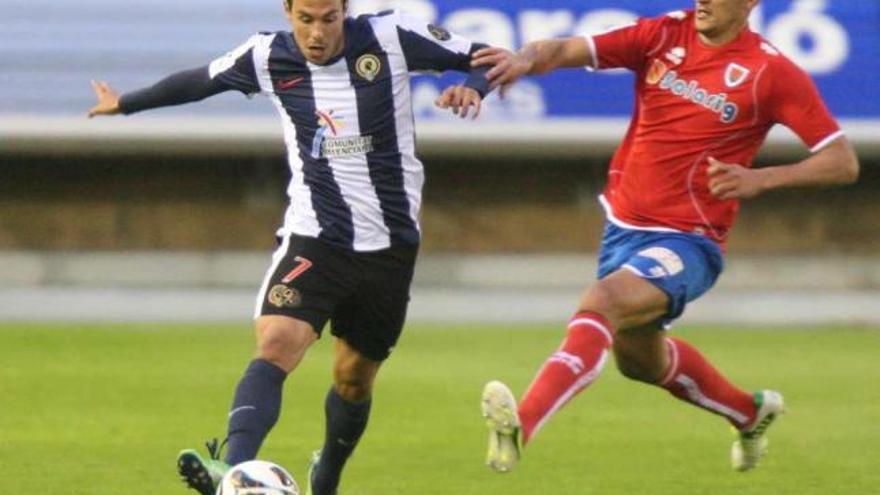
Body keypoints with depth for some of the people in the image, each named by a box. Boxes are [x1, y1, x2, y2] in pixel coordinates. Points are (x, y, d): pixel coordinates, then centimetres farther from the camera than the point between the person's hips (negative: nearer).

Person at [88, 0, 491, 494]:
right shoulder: (268, 57, -4)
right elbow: (200, 81, 14)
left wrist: (473, 86, -26)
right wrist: (127, 102, 27)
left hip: (390, 245, 0)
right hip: (313, 239, 0)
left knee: (354, 378, 13)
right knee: (276, 345, -25)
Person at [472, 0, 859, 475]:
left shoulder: (771, 72, -12)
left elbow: (843, 163, -11)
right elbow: (565, 50, -13)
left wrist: (761, 179, -26)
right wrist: (523, 58, -37)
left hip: (686, 241, -7)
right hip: (623, 228, 7)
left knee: (600, 301, -33)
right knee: (639, 359, 26)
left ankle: (520, 425, -47)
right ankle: (750, 412, 51)